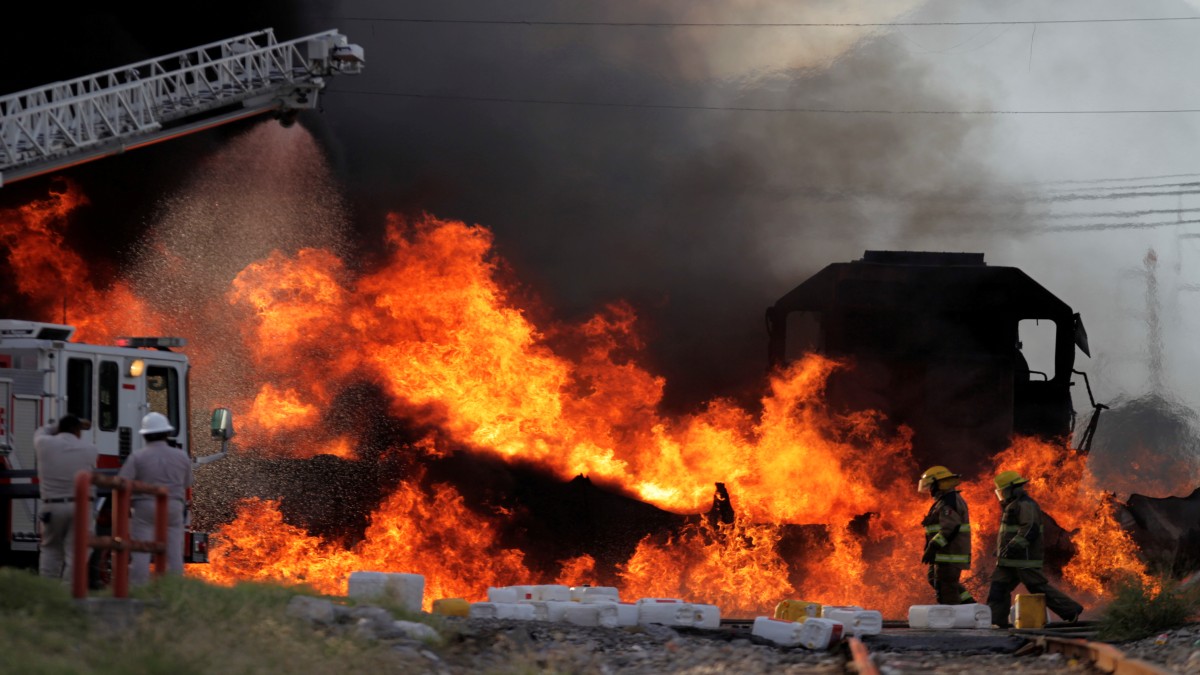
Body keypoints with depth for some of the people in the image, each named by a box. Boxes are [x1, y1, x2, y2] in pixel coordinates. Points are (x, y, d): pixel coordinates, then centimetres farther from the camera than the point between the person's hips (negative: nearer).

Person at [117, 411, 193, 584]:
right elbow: (187, 484, 13)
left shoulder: (137, 457, -6)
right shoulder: (181, 456, 3)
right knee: (174, 554, 4)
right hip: (173, 509, 2)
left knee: (141, 555, -2)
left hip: (145, 509, -2)